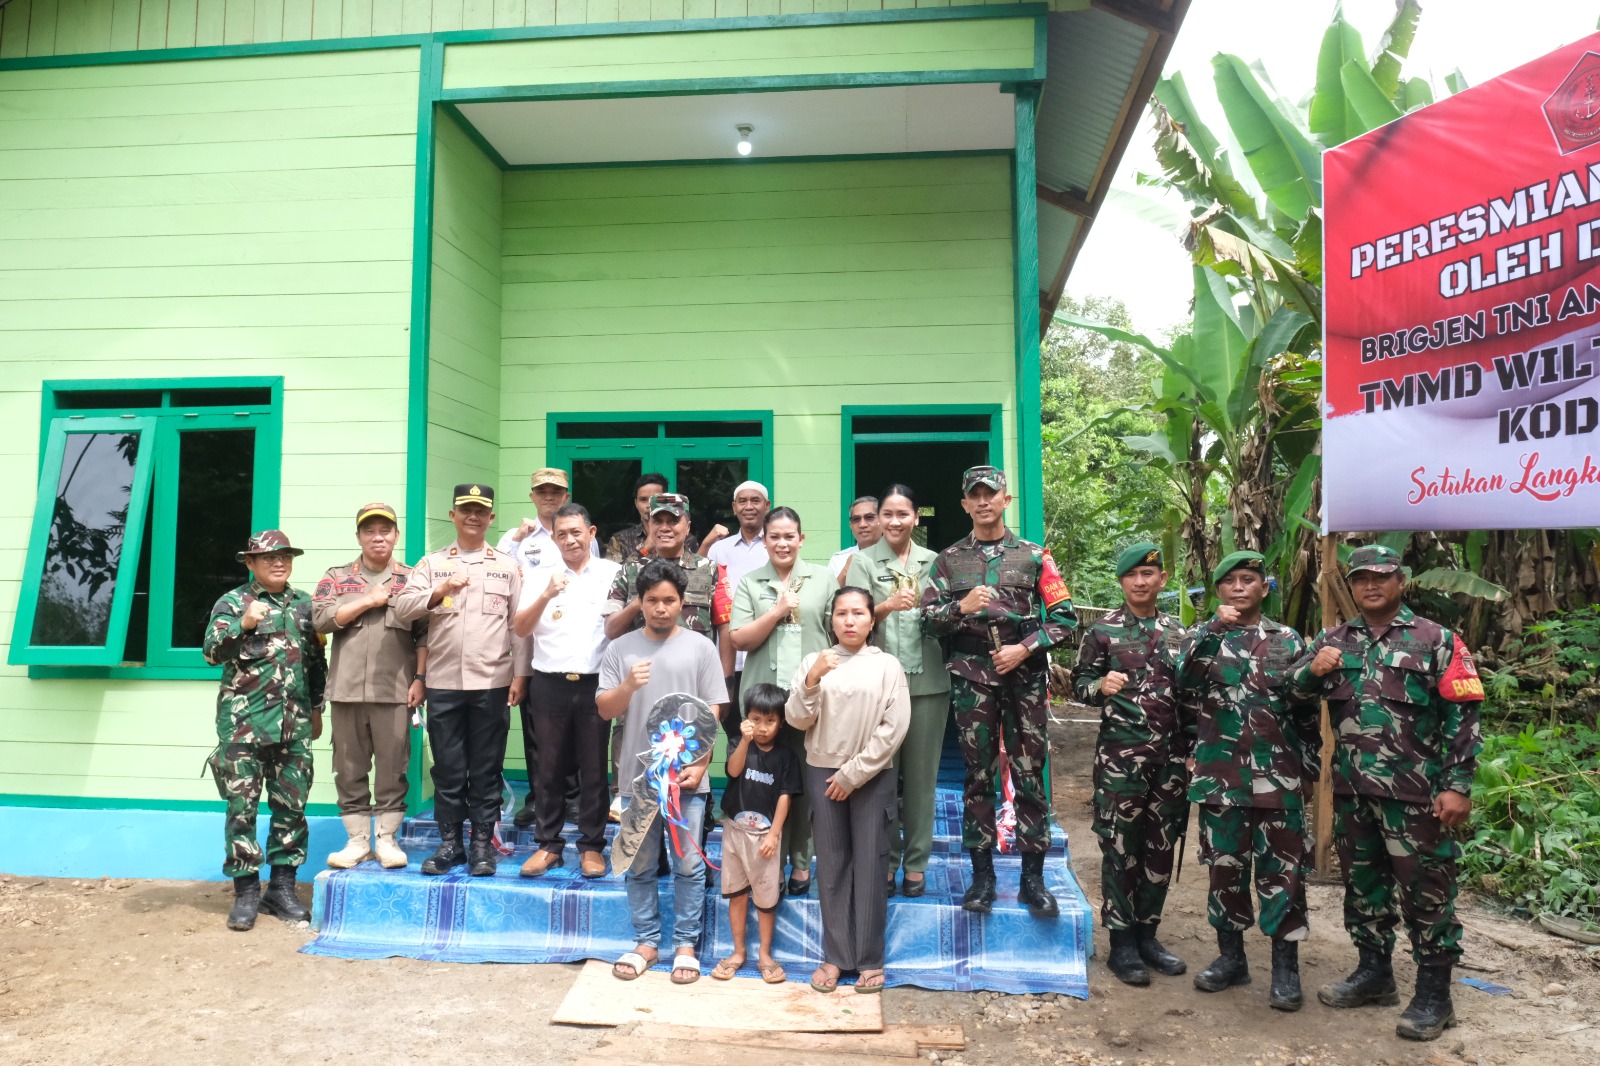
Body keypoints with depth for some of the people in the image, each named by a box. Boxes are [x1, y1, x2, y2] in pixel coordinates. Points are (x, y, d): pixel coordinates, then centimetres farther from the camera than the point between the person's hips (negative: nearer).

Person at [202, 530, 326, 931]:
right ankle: (246, 892, 10)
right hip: (243, 723, -3)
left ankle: (282, 887, 18)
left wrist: (316, 708, 20)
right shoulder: (232, 603, 1)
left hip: (293, 725, 4)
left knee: (291, 807, 7)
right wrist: (244, 624, -25)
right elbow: (211, 653, -11)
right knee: (242, 808, 0)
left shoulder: (304, 604, 12)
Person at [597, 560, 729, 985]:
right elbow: (605, 710, 0)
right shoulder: (620, 648, 3)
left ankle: (685, 944, 17)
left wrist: (699, 765, -8)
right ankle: (646, 941, 25)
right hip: (636, 775, 2)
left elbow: (712, 713, 0)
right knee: (640, 866, 11)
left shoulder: (701, 648, 0)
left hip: (687, 776, -1)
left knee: (689, 866, 5)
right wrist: (628, 686, -20)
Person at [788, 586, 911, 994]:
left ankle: (870, 958, 14)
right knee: (831, 866, 6)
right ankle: (835, 955, 16)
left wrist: (853, 774, -8)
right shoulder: (814, 662, 3)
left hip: (873, 776, -1)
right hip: (822, 772, 1)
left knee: (870, 866, 3)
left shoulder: (887, 665, -1)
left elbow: (894, 728, -6)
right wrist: (811, 682, -20)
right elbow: (797, 720, -2)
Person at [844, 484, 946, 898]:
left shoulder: (933, 561, 10)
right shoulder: (863, 561, 4)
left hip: (927, 681, 2)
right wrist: (888, 605, -26)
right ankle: (885, 860, 17)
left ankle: (916, 862, 17)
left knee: (921, 774, 6)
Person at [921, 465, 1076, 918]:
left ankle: (1033, 879, 12)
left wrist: (1024, 648, -10)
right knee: (978, 775, 5)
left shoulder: (1034, 556, 6)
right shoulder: (949, 559, 10)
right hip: (971, 677, 1)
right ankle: (982, 877, 14)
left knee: (1029, 775, 2)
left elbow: (1064, 615, 2)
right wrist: (961, 607, -14)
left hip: (1024, 675, -1)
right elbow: (928, 616, 4)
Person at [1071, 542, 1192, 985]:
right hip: (1120, 756, -4)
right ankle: (1122, 943, 11)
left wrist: (1193, 745, 9)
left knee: (1161, 848, 11)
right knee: (1120, 849, 1)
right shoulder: (1102, 631, -1)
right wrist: (1101, 687, -23)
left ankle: (1147, 935, 24)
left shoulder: (1178, 633, 10)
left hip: (1171, 757, 4)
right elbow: (1079, 684, -1)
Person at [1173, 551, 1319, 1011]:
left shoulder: (1288, 640, 6)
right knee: (1225, 866, 10)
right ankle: (1230, 957, 23)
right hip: (1221, 774, 1)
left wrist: (1309, 767, 5)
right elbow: (1184, 681, -14)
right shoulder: (1203, 636, 6)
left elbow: (1306, 712, 9)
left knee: (1281, 871, 1)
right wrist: (1214, 628, -20)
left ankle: (1286, 968, 12)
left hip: (1277, 776, -1)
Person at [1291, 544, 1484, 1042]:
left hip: (1415, 794, -5)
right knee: (1362, 884, 15)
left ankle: (1434, 995, 14)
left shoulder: (1436, 640, -2)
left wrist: (1458, 785, -12)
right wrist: (1312, 670, -13)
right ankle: (1374, 972, 30)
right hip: (1351, 792, 5)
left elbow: (1462, 717, -5)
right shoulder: (1333, 641, 10)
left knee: (1426, 890, 2)